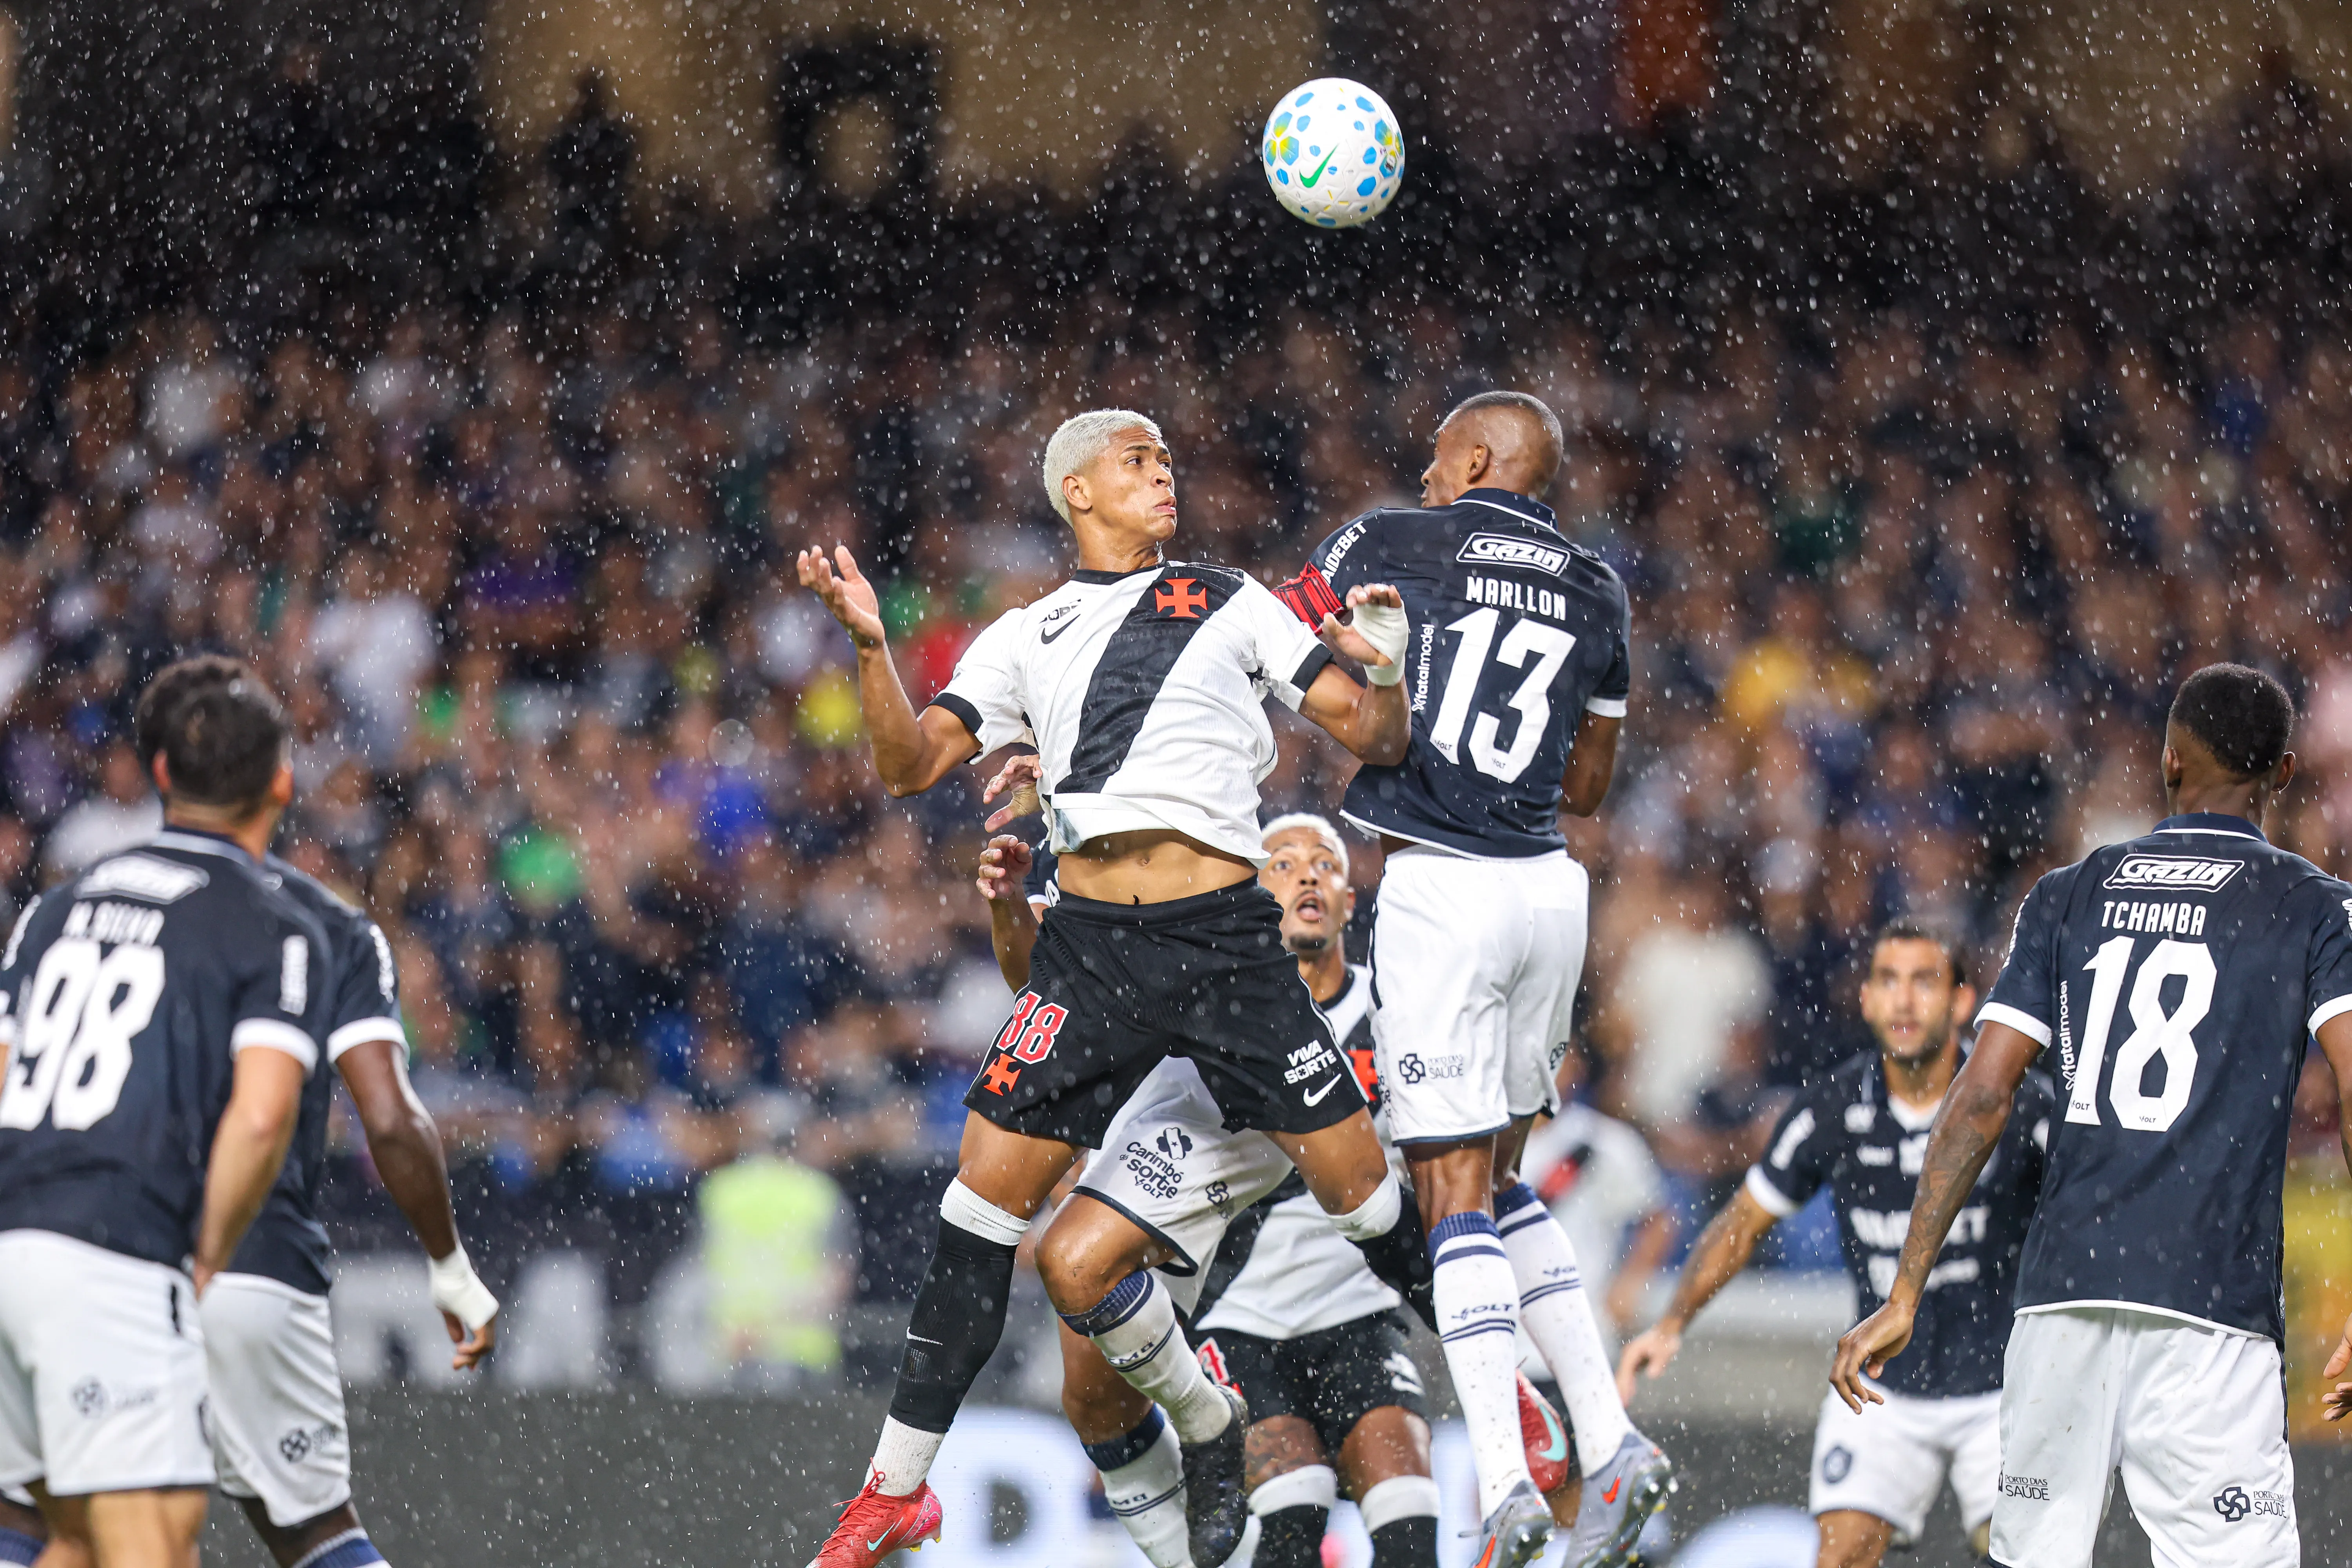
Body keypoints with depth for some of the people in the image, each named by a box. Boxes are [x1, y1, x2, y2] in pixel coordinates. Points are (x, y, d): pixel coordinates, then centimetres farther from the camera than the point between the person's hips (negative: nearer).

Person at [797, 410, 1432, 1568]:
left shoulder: (1232, 605, 14)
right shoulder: (1025, 639, 17)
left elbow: (1371, 739, 12)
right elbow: (911, 764, 8)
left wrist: (1387, 669, -10)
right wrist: (869, 647, -7)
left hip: (1227, 944, -1)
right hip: (1092, 949, 1)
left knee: (1358, 1188, -5)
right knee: (987, 1191, -7)